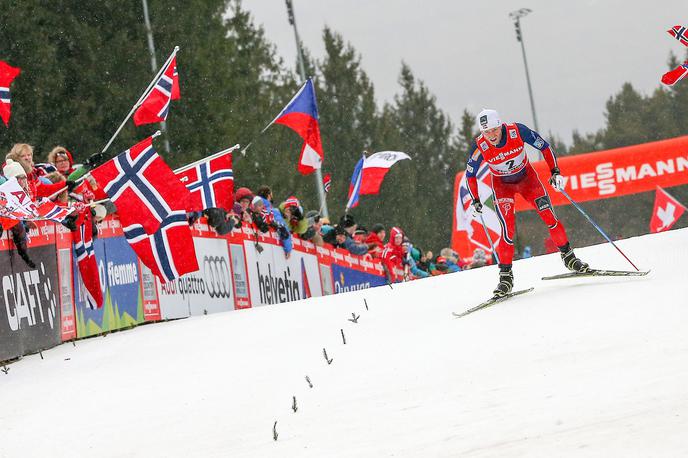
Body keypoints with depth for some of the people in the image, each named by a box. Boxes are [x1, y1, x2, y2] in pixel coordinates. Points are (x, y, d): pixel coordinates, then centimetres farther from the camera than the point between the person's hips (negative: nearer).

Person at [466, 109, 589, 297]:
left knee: (549, 216, -7)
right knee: (508, 228, -17)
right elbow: (470, 174, -7)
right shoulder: (479, 147, -25)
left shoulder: (517, 131, -28)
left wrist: (555, 172, -18)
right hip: (502, 184, -1)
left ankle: (568, 257, 11)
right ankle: (505, 276, -9)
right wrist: (475, 200, -8)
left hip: (527, 177, 1)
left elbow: (544, 147, -13)